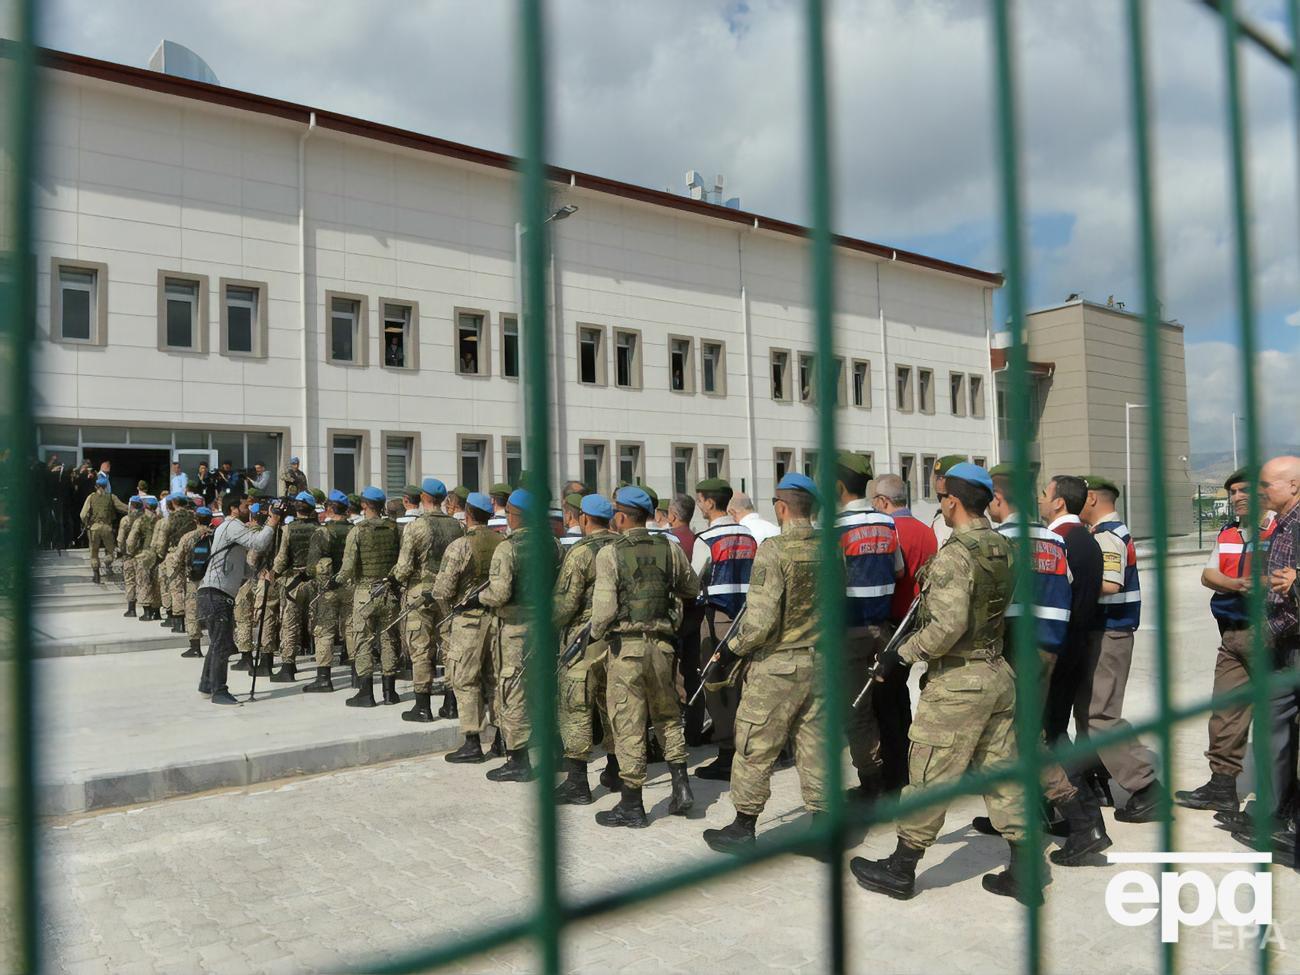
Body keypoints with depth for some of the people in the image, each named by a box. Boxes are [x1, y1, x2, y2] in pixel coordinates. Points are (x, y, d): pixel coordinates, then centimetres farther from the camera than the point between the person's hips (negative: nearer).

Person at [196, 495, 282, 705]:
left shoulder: (230, 527, 23)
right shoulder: (232, 526, -9)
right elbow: (258, 543, -22)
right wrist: (271, 525, -8)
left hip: (220, 595, 11)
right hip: (215, 594, -11)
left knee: (219, 643, 19)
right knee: (222, 645, -7)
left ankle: (207, 686, 29)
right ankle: (218, 692, -3)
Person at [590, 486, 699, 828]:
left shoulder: (609, 554, -9)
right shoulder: (669, 549, 3)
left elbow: (604, 608, -15)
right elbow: (692, 589, 16)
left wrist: (595, 633, 4)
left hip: (625, 645, -4)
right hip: (662, 643, 4)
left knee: (628, 723, 4)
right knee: (667, 714, 21)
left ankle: (631, 805, 12)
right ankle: (681, 784, 19)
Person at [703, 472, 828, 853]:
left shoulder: (773, 550, -18)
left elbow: (761, 620, -21)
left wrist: (734, 650, -6)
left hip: (777, 666, -6)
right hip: (819, 663, 6)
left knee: (754, 749, 8)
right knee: (815, 747, 14)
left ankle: (743, 828, 19)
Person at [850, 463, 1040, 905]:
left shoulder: (953, 555, -19)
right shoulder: (1004, 549, 7)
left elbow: (947, 626, -26)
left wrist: (902, 654, -17)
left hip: (957, 682, -8)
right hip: (998, 673, 8)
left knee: (929, 776, 3)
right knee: (1001, 771, 15)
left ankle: (901, 868, 15)